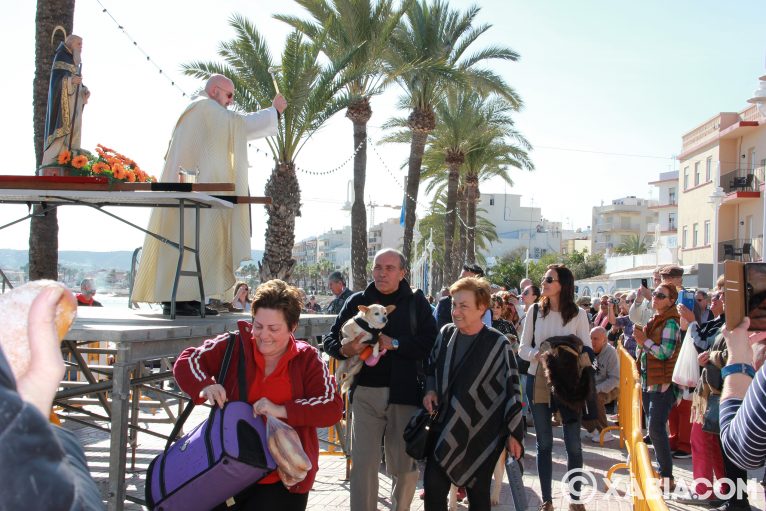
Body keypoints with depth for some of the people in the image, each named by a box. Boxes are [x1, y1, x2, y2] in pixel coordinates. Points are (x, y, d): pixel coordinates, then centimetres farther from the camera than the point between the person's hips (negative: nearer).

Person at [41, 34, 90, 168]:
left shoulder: (75, 61, 24)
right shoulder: (61, 56, -1)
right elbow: (56, 78, -13)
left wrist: (85, 91, 3)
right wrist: (70, 80, -31)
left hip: (74, 102, 9)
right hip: (63, 100, -9)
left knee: (72, 130, 0)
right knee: (62, 127, -17)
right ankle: (54, 160, -21)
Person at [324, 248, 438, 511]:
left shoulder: (416, 302, 4)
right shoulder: (357, 301, 9)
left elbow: (430, 343, -7)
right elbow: (330, 340, 9)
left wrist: (395, 344, -19)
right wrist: (345, 349, -13)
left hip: (404, 392, -1)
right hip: (365, 393, 1)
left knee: (405, 465, 7)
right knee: (363, 463, 0)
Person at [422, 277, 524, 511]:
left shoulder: (497, 344, -15)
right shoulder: (446, 334, -1)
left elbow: (511, 388, -9)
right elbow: (431, 367, 16)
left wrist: (514, 433, -7)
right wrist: (430, 390, -3)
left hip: (482, 432, -4)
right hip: (445, 428, 4)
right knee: (433, 488, 1)